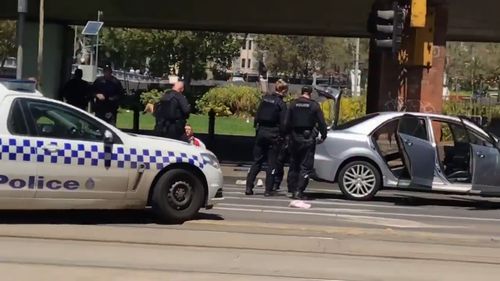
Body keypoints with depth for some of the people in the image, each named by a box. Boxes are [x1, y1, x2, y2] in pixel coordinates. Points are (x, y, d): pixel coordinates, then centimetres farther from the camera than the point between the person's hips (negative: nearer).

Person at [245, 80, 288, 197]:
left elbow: (257, 116, 9)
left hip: (261, 133, 5)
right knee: (271, 163, 4)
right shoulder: (281, 104, -10)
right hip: (273, 135, -5)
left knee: (257, 161, 10)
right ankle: (268, 190, 4)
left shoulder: (265, 99, 6)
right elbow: (283, 123, -11)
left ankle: (249, 187, 4)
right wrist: (282, 136, -2)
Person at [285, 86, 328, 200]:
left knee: (294, 165, 14)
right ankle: (299, 191, -9)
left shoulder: (293, 104, 3)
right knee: (306, 167, -1)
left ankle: (293, 190, 16)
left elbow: (287, 123, 3)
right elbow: (321, 122, -4)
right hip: (308, 139, -3)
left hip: (295, 138, 3)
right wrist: (323, 136, 8)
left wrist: (289, 134, 14)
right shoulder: (314, 105, -5)